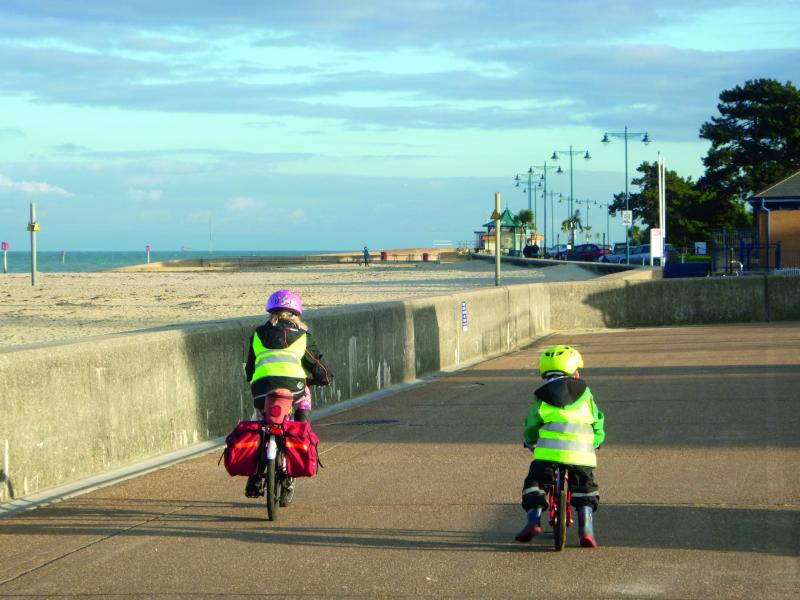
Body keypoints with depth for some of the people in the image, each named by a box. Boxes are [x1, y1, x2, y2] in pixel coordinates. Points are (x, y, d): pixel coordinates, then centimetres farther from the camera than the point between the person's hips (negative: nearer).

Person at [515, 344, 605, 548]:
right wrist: (594, 442, 36)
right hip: (581, 454, 2)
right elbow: (598, 424, 18)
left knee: (534, 485, 14)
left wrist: (531, 443, 36)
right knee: (586, 492, 18)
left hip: (549, 452, -2)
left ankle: (534, 521, -6)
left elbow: (530, 428, 15)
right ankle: (586, 530, 3)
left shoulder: (542, 397, 14)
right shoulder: (584, 393, 18)